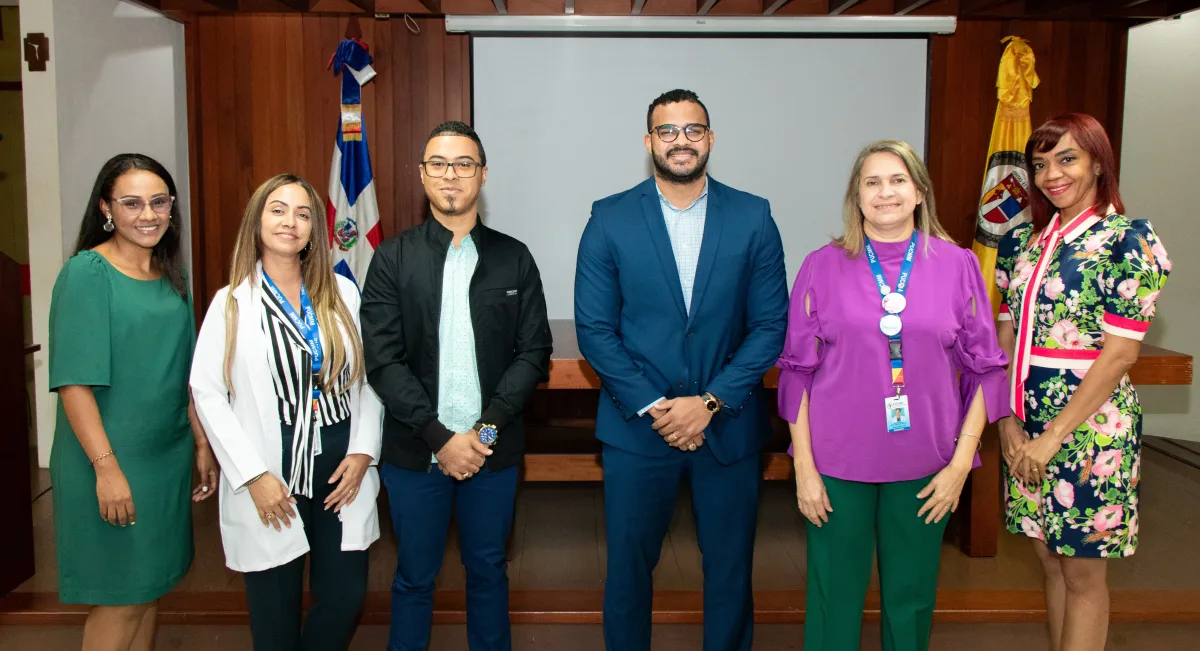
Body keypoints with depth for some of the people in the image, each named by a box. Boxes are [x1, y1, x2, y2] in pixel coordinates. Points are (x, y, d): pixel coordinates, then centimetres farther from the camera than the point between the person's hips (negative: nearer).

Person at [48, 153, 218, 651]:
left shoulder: (172, 275, 8)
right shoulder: (86, 272, -12)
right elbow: (74, 381, -16)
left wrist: (202, 444, 12)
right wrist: (106, 466, -20)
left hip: (170, 457, 6)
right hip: (110, 461, -6)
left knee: (150, 587, 15)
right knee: (120, 599, 3)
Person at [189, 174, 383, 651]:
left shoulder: (343, 294, 4)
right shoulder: (232, 303, 0)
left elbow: (369, 377, 6)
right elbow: (208, 394, -4)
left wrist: (363, 451, -4)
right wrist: (253, 476, -11)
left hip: (341, 471, 2)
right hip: (269, 483, -2)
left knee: (345, 597, 6)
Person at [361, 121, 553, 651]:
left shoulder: (514, 258, 3)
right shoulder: (393, 258, 0)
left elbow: (534, 352, 0)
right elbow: (383, 359, -6)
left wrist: (485, 431, -11)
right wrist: (441, 437, -13)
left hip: (493, 449, 1)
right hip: (414, 449, -1)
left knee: (488, 570, 15)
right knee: (415, 576, 12)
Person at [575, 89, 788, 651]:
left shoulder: (753, 217, 1)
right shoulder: (610, 219, -1)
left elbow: (771, 324, -2)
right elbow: (594, 328, -4)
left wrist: (710, 402, -11)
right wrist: (652, 407, -11)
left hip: (729, 427, 1)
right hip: (637, 427, 0)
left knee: (730, 570, 12)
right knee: (628, 567, 11)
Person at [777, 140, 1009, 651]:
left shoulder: (957, 265, 1)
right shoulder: (823, 266, -1)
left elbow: (984, 368, 4)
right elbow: (798, 370, 0)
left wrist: (961, 461, -2)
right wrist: (804, 466, -3)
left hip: (923, 466, 1)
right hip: (838, 461, -1)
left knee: (911, 600, 13)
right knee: (834, 599, 7)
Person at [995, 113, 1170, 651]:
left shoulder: (1129, 241, -10)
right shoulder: (1022, 242, 8)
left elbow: (1119, 354, -14)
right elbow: (1007, 337, 8)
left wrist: (1053, 436, -15)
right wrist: (1008, 420, -3)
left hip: (1088, 423, -5)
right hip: (1027, 428, 6)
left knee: (1082, 573, 7)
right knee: (1051, 560, 16)